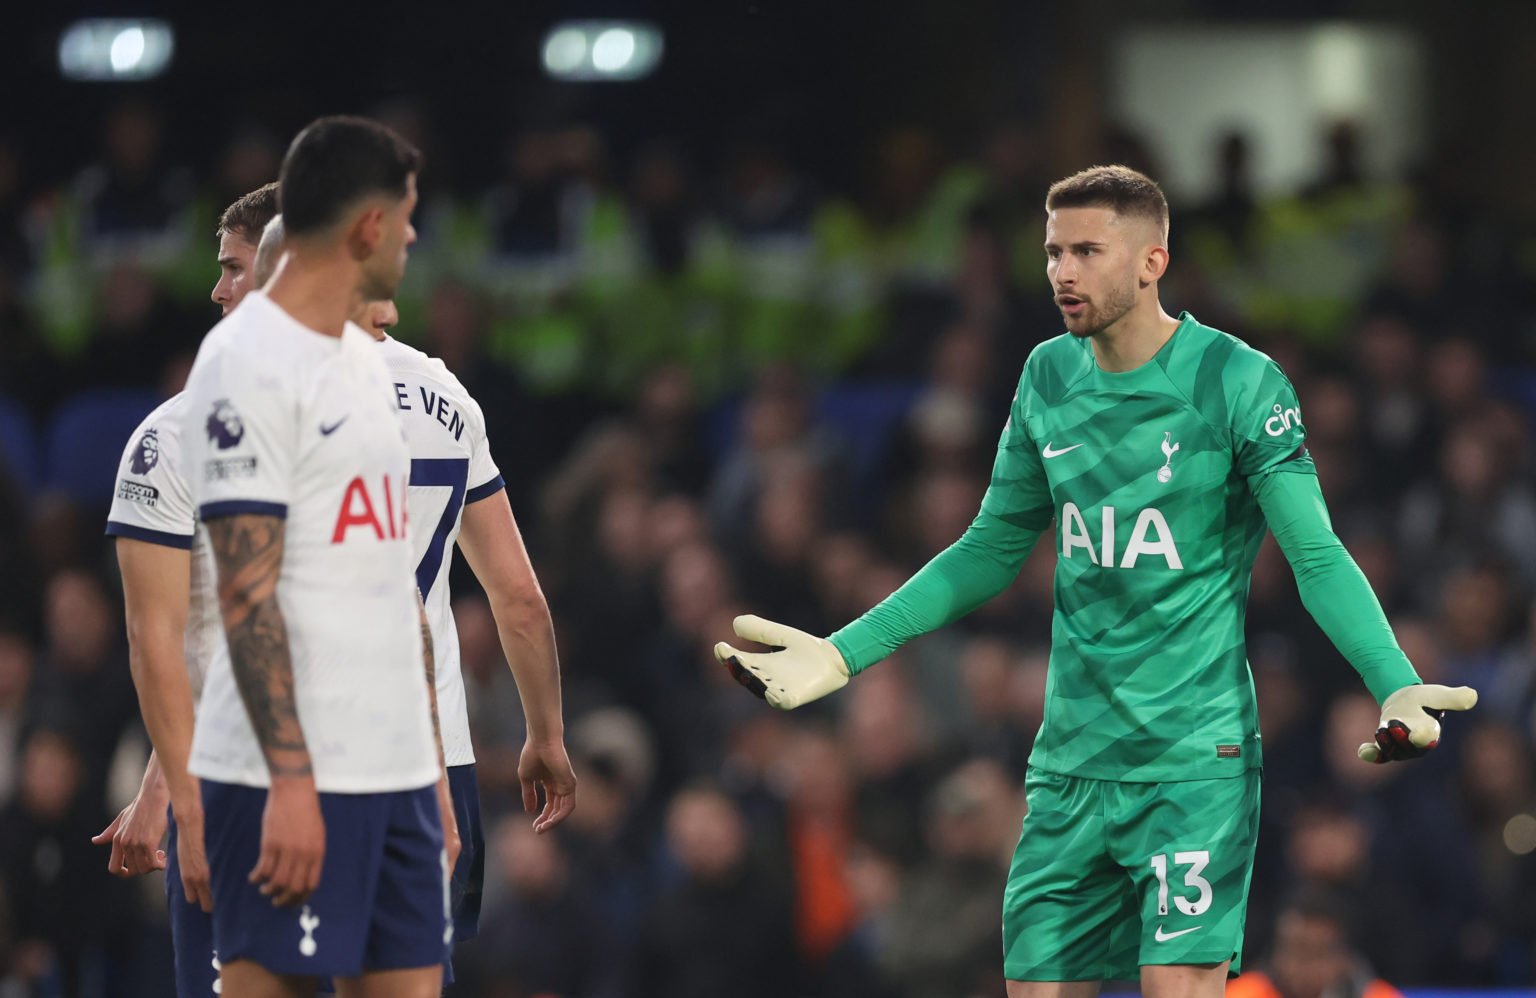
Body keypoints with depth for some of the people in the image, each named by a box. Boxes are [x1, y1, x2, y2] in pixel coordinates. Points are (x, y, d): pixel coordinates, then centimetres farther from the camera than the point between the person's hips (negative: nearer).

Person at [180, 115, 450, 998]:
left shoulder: (364, 361, 17)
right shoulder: (248, 362, -11)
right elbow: (247, 591, -17)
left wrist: (432, 766, 18)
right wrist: (289, 781, -22)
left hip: (397, 766, 9)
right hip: (294, 773, -9)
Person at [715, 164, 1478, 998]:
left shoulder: (1237, 380, -9)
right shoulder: (1048, 377, 8)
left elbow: (1318, 559, -11)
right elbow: (990, 553, 17)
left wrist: (1396, 685, -27)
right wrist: (842, 654, 13)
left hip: (1195, 760, -5)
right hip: (1069, 764, 5)